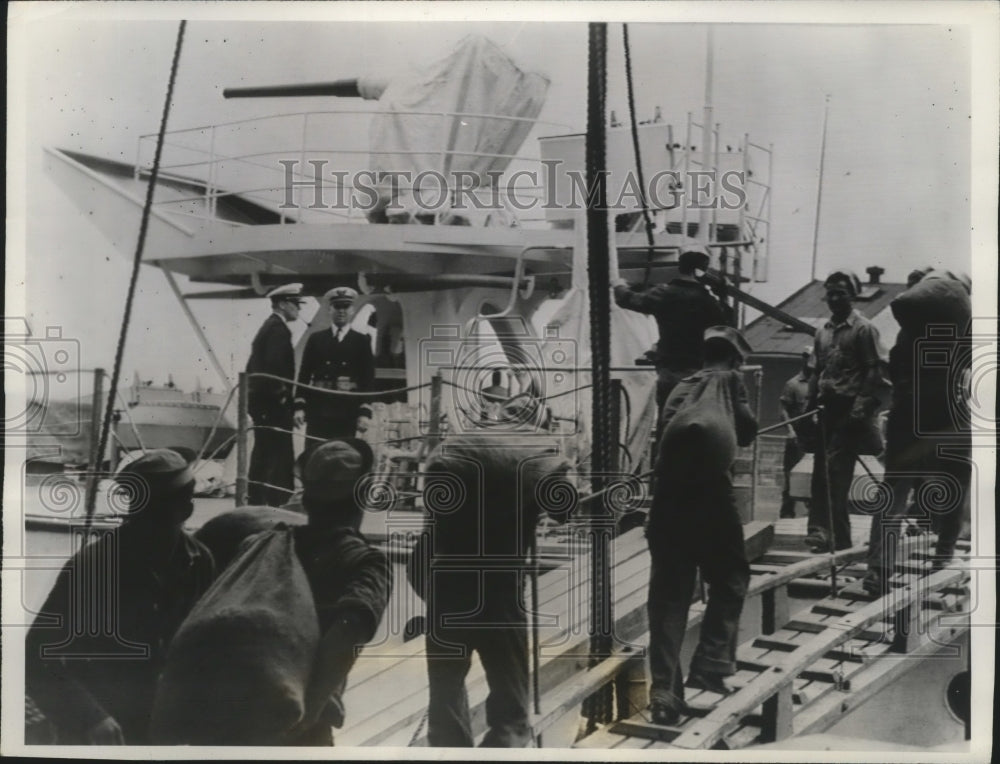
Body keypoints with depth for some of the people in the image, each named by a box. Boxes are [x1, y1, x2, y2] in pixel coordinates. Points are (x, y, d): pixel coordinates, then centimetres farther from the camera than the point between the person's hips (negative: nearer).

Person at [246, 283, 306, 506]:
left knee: (263, 454, 13)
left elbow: (254, 365, 20)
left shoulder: (267, 327, 18)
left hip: (260, 401, 10)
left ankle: (256, 500, 17)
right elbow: (275, 367, -24)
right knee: (281, 456, -9)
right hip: (274, 404, -10)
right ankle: (277, 502, -10)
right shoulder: (279, 329, -13)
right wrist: (282, 396, -16)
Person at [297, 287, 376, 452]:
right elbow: (304, 374, 8)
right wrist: (299, 405, -2)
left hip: (348, 412, 0)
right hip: (318, 409, 0)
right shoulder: (316, 339, 11)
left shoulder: (362, 342, 8)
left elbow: (368, 378, 4)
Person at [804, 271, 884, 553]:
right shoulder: (822, 332, 16)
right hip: (827, 406, 6)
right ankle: (820, 528, 5)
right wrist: (810, 403, 12)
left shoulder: (863, 329, -3)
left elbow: (873, 370, -8)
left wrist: (862, 404, -17)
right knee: (821, 468, 3)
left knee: (836, 468, -10)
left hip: (849, 407, -6)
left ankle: (836, 534, -6)